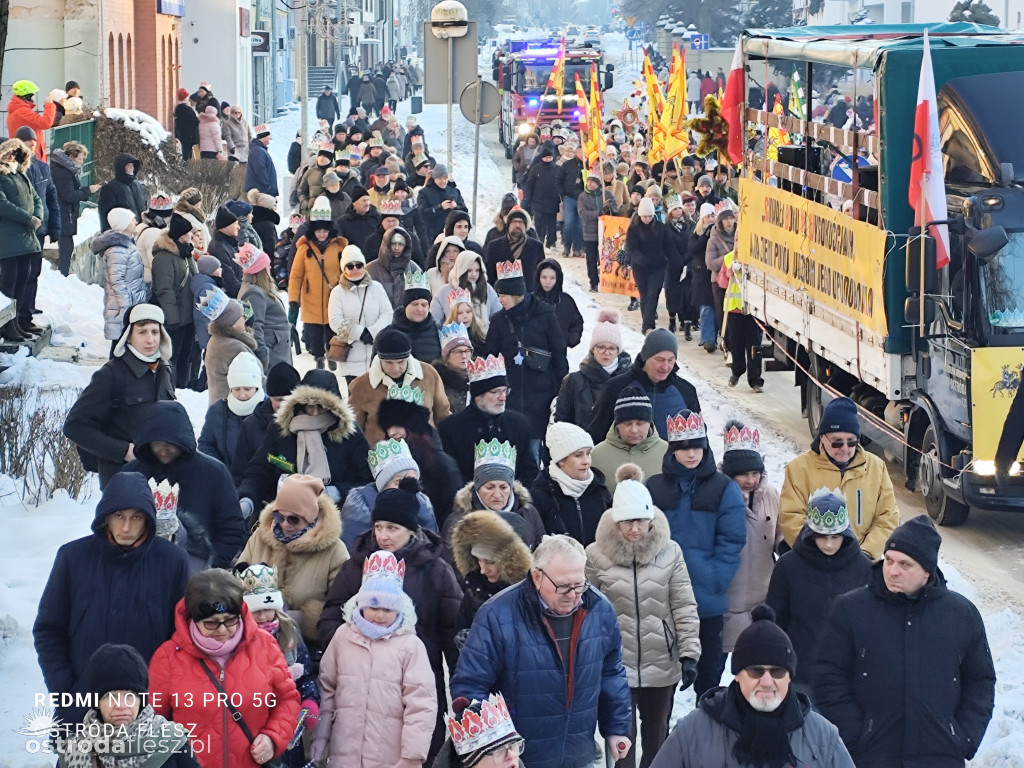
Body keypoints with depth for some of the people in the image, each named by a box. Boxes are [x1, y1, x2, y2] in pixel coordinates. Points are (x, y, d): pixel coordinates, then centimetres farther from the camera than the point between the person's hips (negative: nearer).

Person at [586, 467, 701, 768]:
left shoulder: (669, 552, -4)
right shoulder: (596, 555, -7)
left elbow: (684, 606, -1)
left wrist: (689, 654, -5)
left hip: (662, 663, 2)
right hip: (615, 664, -2)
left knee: (657, 735, 15)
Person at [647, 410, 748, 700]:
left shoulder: (724, 489, -1)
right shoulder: (654, 488, 3)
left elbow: (731, 542, -4)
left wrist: (712, 581, -14)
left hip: (708, 601, -1)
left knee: (708, 674, 9)